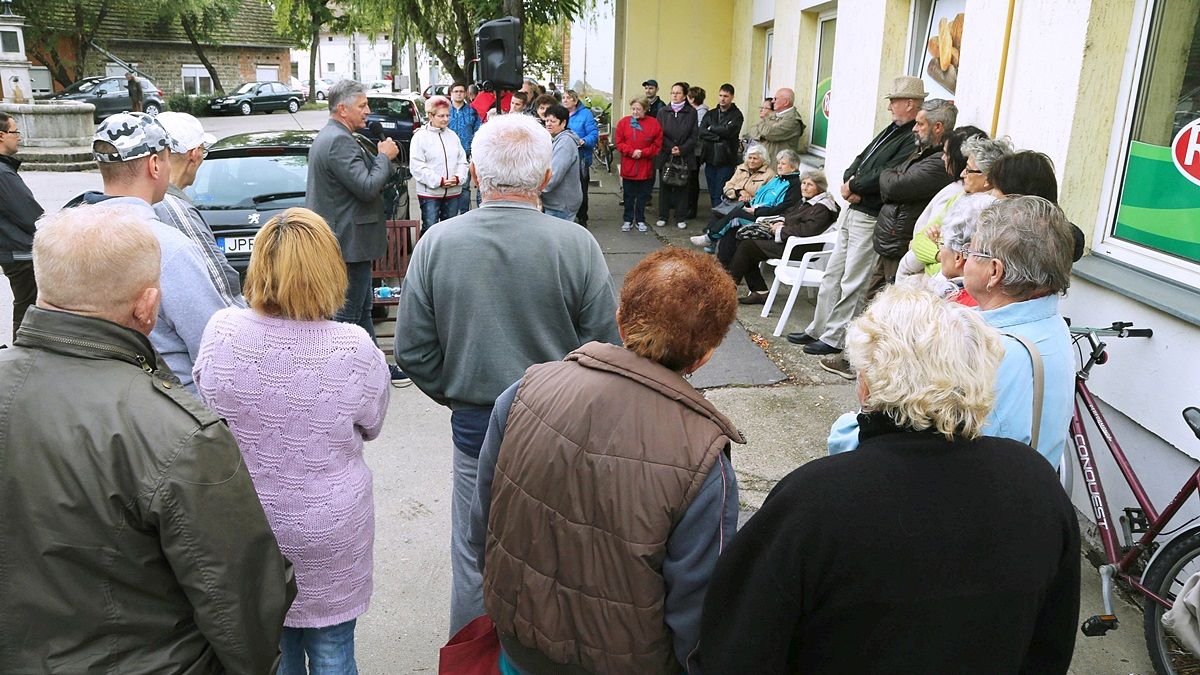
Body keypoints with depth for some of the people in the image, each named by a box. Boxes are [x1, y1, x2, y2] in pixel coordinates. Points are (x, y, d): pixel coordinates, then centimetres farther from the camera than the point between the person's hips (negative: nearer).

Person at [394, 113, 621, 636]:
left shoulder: (436, 243, -10)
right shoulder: (577, 245, -15)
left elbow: (412, 350, -4)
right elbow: (608, 346, -10)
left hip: (475, 427, 1)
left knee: (474, 559, 18)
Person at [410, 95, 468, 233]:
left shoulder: (452, 135, 12)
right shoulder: (420, 136, -5)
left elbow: (462, 161, 12)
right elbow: (416, 166, -12)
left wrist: (458, 178, -8)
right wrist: (439, 181, -17)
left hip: (453, 192, 5)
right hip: (429, 192, -5)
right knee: (430, 229, -6)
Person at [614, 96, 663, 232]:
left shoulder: (654, 123, -2)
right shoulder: (623, 122, -1)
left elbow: (657, 145, -2)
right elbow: (619, 143, -2)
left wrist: (642, 153, -14)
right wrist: (632, 151, -16)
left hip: (646, 168, 0)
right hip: (628, 167, 0)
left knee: (643, 196, 10)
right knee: (629, 196, 9)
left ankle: (640, 220, 23)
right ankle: (628, 220, 21)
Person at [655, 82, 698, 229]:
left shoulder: (691, 112, 2)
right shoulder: (663, 112, 6)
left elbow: (693, 136, -1)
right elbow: (659, 134, 2)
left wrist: (682, 149, -13)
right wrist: (670, 148, -11)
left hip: (684, 157, -1)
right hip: (665, 155, 1)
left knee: (682, 187, 3)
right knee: (665, 186, 6)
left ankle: (681, 217, 11)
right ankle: (663, 216, 15)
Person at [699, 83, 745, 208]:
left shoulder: (736, 115, 0)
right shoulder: (710, 114, 14)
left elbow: (728, 130, -17)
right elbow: (701, 133, 0)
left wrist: (711, 128, -2)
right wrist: (719, 137, -11)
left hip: (726, 161, -5)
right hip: (710, 159, 5)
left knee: (720, 195, -9)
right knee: (712, 194, 10)